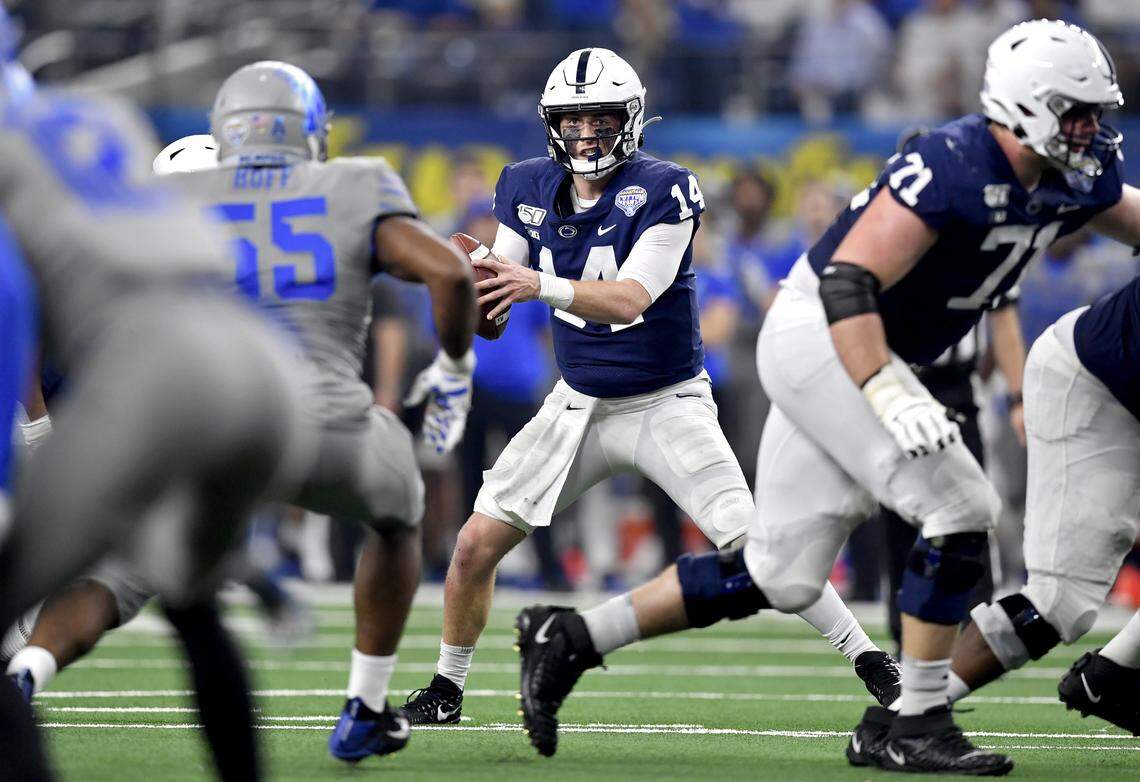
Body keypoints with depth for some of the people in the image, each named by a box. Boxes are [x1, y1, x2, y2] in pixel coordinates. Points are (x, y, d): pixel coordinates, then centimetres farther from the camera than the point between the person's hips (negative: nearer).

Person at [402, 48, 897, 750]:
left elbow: (629, 298, -29)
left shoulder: (663, 190, -18)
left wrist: (540, 285, -44)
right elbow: (495, 308, -1)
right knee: (477, 543, -2)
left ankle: (876, 668, -9)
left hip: (667, 403, -5)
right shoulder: (528, 188, -1)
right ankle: (447, 688, 19)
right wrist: (472, 274, -25)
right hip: (578, 403, 5)